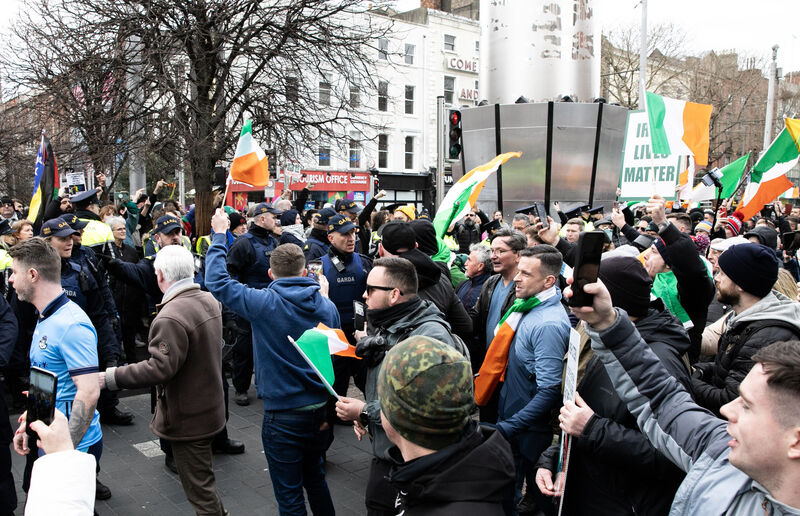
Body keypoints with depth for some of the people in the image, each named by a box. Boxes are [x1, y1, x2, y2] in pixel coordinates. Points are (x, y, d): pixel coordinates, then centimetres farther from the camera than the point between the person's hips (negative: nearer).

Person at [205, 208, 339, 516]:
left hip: (283, 416, -5)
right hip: (321, 410, 5)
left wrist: (219, 235, 2)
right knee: (315, 478, 27)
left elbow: (217, 281, -9)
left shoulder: (264, 303, -17)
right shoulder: (327, 307, -2)